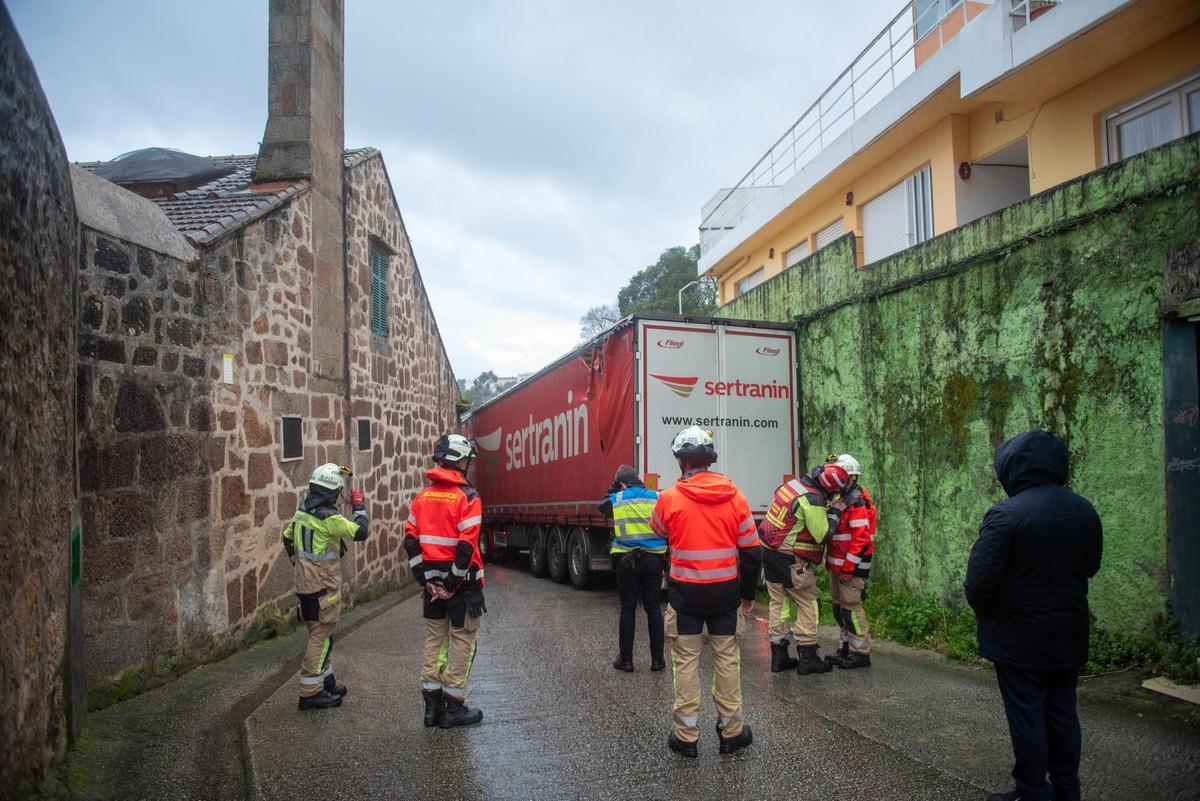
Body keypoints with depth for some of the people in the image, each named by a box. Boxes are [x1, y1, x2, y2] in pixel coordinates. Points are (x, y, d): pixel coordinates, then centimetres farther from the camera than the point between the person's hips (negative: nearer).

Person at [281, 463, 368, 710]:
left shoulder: (301, 513, 7)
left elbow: (287, 537, 19)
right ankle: (310, 692, 2)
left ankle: (326, 682, 31)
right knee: (321, 637, -2)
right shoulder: (329, 518, -20)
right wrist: (359, 507, -2)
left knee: (319, 635, 19)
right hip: (323, 587, -9)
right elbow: (360, 532, -16)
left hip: (305, 583, 9)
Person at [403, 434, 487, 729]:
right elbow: (466, 547, -21)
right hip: (463, 583, -6)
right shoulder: (467, 497, -14)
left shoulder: (422, 497, 6)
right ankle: (454, 708, 10)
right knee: (462, 642, 5)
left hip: (433, 583, 6)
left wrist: (428, 580, 3)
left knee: (434, 640, 15)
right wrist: (453, 584, -13)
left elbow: (411, 541, 4)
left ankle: (432, 705, 20)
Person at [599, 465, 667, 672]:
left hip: (627, 560, -1)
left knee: (628, 609, 7)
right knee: (653, 608, 9)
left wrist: (613, 487, 20)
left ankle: (626, 659, 12)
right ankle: (657, 659, 14)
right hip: (653, 559, 1)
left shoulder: (616, 500, -2)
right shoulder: (656, 497, 1)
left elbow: (603, 507, 20)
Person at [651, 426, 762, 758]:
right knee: (727, 658, 14)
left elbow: (659, 531, 10)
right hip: (725, 591, 2)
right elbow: (752, 550, 0)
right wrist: (748, 592, 12)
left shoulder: (669, 498, -12)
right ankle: (731, 730, 24)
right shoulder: (734, 497, -5)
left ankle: (686, 734, 16)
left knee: (686, 660, 9)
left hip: (685, 592, -2)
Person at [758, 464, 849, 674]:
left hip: (768, 549, 8)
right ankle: (807, 657, 10)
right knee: (808, 605, 5)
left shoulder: (793, 483, 5)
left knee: (778, 602, 13)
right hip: (791, 559, -8)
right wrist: (835, 512, -7)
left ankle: (778, 656, 20)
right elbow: (822, 535, -17)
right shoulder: (813, 500, -20)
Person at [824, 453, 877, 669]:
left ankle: (860, 653, 2)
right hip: (838, 563, 10)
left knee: (851, 606, -6)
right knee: (839, 605, 15)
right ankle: (847, 647, 25)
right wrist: (830, 562, 21)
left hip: (852, 564, -10)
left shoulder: (858, 503, -17)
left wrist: (848, 568, -23)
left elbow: (861, 538, -23)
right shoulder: (842, 499, 15)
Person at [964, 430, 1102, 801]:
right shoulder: (1084, 511, 0)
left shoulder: (1005, 514, -22)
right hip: (1068, 635, 6)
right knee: (1063, 713, 18)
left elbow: (979, 579, -22)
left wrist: (982, 609, -3)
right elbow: (1091, 566, 14)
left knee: (1027, 717, 5)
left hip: (1019, 638, -6)